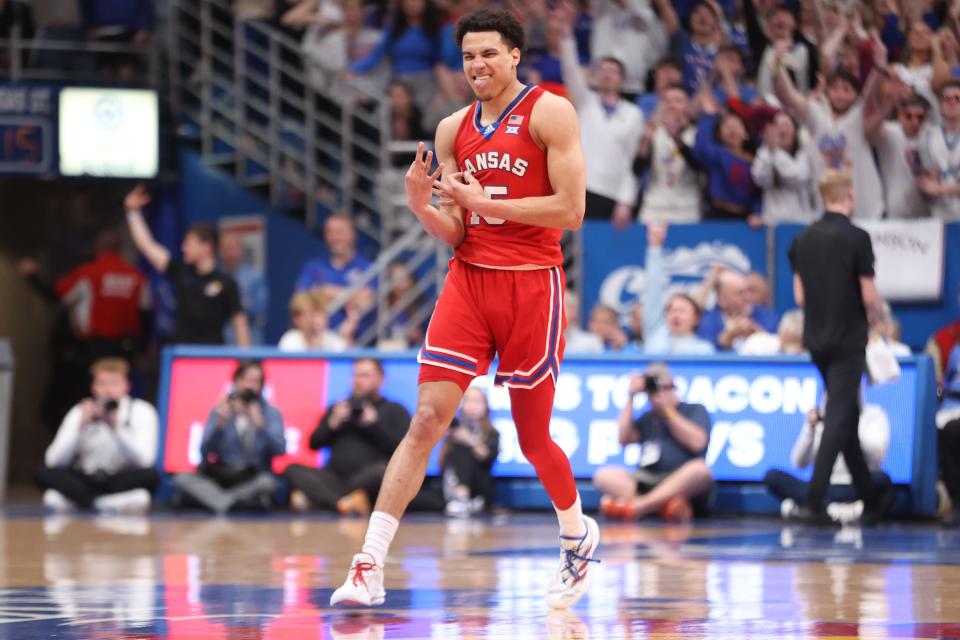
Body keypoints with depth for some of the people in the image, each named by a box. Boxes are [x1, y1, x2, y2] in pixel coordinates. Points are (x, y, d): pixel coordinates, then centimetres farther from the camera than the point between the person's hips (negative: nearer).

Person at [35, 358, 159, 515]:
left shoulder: (141, 411, -6)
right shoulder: (79, 412, -2)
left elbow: (145, 460, -21)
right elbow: (54, 461, -11)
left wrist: (116, 428, -29)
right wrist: (81, 427, -21)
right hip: (86, 482, 1)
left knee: (150, 475, -33)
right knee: (44, 473, -24)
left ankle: (74, 501, -29)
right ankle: (117, 504, -34)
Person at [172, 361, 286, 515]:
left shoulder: (272, 414, 6)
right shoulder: (219, 411, 8)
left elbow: (280, 449, -10)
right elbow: (205, 452, -2)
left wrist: (260, 425, -22)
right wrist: (219, 425, -16)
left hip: (253, 480, -1)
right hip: (219, 477, 1)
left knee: (268, 482, -37)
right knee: (182, 479, -26)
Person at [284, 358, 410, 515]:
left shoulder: (394, 410, 15)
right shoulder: (339, 408, 24)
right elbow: (314, 443, 17)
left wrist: (374, 425, -6)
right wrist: (332, 424, 1)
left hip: (370, 484, -3)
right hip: (335, 479, 3)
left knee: (384, 470, -37)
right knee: (292, 470, -21)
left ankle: (314, 498, -38)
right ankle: (344, 503, -42)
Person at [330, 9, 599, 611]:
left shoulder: (550, 112, -5)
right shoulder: (453, 130, 10)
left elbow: (571, 210, -12)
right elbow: (455, 233, 11)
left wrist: (484, 202, -16)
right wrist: (421, 207, -10)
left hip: (531, 284, -4)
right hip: (469, 278, 4)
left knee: (533, 435, 7)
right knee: (427, 418, -9)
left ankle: (578, 536, 36)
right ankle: (370, 567, -15)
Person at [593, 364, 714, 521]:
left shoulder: (695, 410, 12)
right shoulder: (648, 417, 25)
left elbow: (697, 443, -6)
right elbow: (624, 439, 10)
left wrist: (668, 410, -1)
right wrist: (631, 398, 10)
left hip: (681, 483, -4)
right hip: (646, 481, 4)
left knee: (700, 469, -37)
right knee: (604, 475, -20)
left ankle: (637, 505, -47)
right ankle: (665, 505, -43)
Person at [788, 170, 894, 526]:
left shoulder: (803, 240, 5)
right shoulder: (856, 239, -13)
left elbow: (799, 295, 9)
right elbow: (869, 296, -12)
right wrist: (878, 319, 8)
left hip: (816, 339, 7)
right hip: (848, 340, -6)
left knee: (846, 417, 16)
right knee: (839, 420, -6)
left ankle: (871, 499, 25)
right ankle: (813, 502, -15)